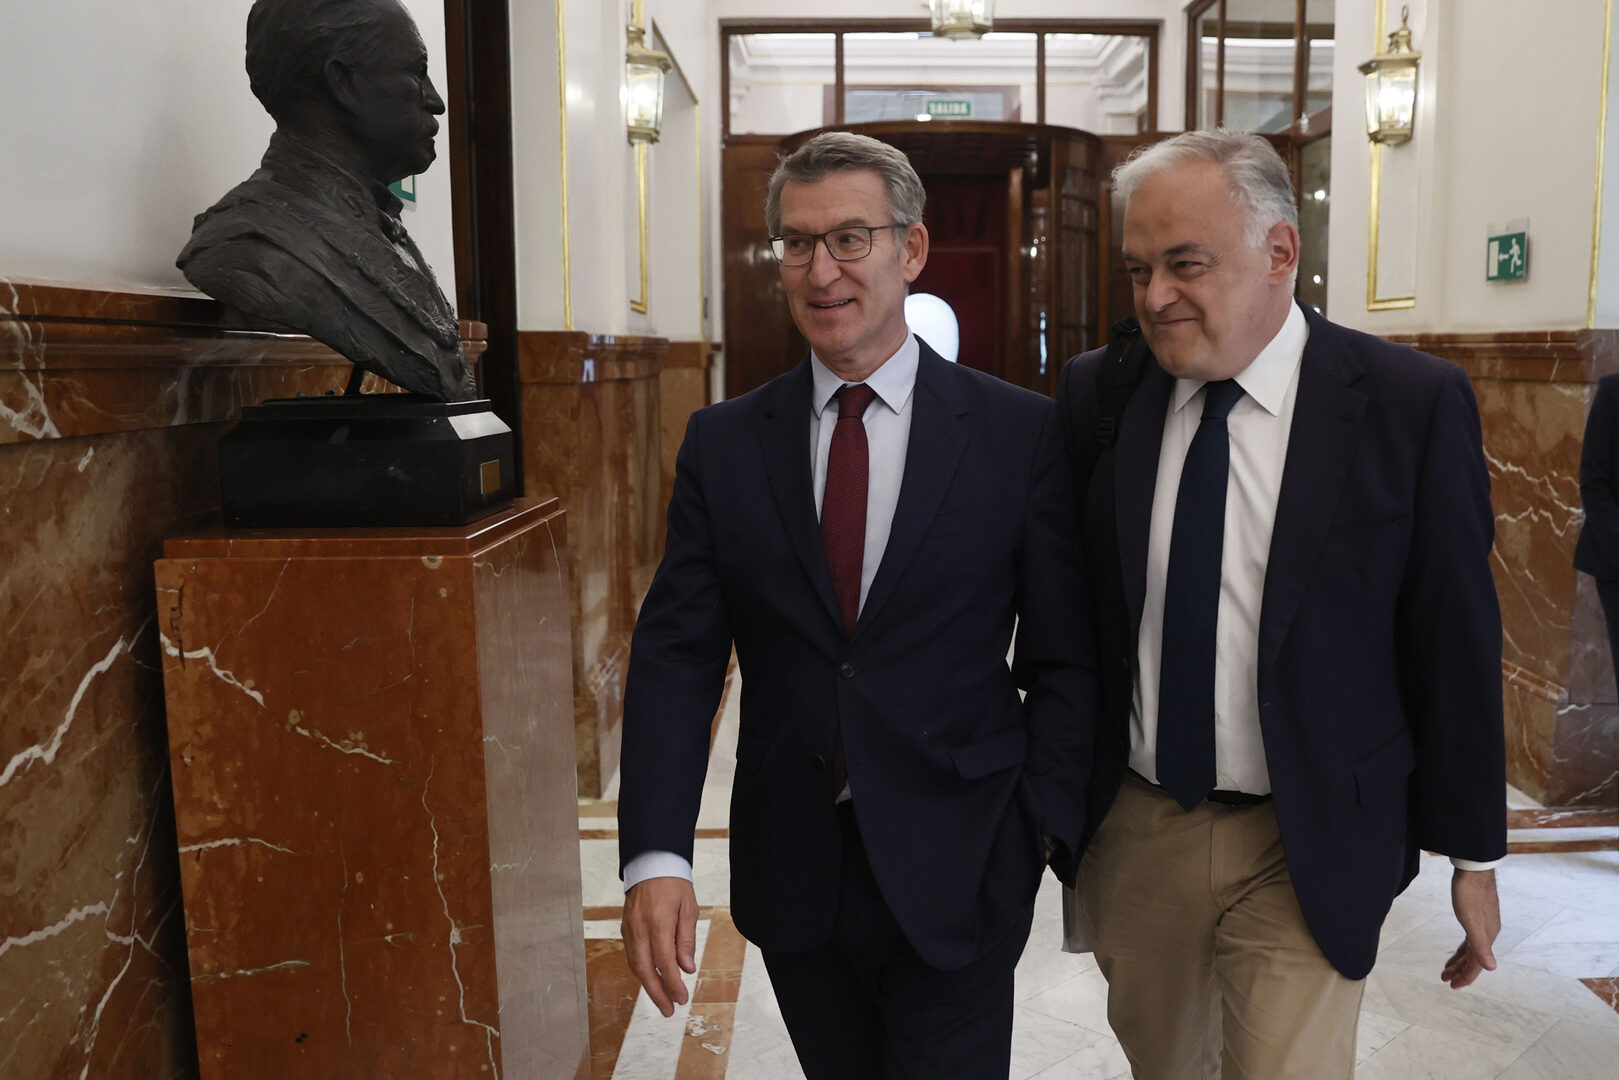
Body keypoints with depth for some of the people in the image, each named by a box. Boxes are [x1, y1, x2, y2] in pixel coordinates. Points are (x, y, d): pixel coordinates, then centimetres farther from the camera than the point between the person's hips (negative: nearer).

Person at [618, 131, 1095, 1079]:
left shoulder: (1021, 433, -5)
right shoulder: (723, 443, 1)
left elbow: (1065, 659, -2)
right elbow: (677, 654, -3)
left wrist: (1051, 833, -9)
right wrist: (656, 856, -12)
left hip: (956, 880, -2)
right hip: (790, 878, 3)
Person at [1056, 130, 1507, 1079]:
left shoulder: (1414, 404, -11)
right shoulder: (1097, 393, -3)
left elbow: (1456, 644, -5)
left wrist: (1473, 854, 1)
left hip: (1310, 851, -3)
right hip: (1134, 829, 3)